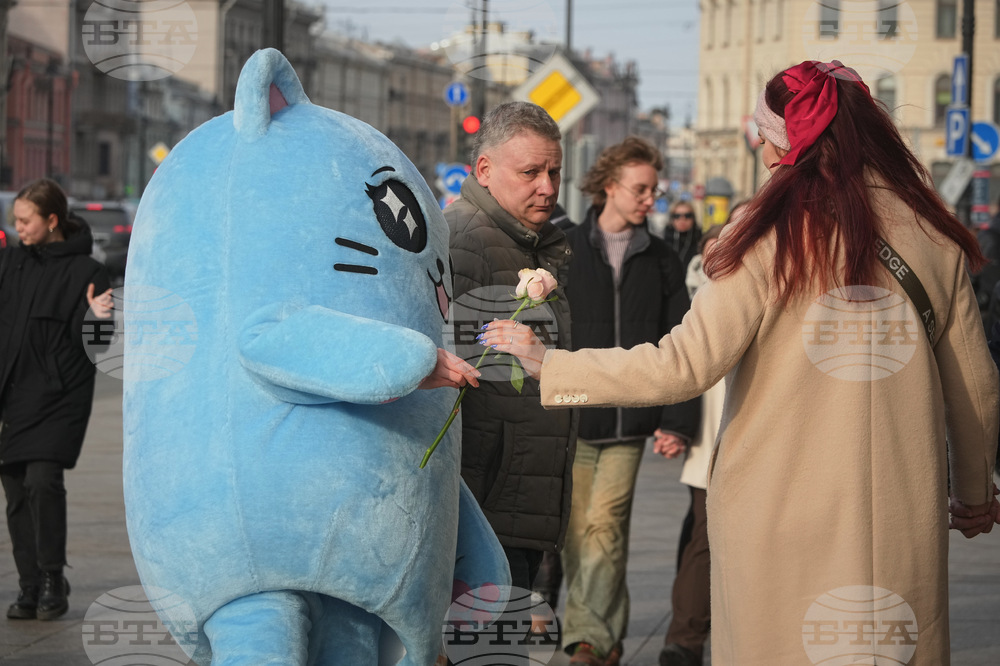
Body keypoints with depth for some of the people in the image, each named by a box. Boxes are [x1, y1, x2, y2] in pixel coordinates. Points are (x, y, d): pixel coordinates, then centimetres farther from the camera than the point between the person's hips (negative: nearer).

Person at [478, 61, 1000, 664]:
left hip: (778, 516, -3)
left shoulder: (775, 237, -10)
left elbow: (684, 367, -15)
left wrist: (547, 362, -5)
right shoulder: (933, 236, 0)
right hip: (904, 520, 3)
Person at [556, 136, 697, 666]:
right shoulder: (565, 250, 3)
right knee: (577, 532, 2)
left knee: (603, 525, -10)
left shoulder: (662, 262, 10)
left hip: (629, 422, 0)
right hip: (570, 418, 0)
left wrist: (677, 418, 1)